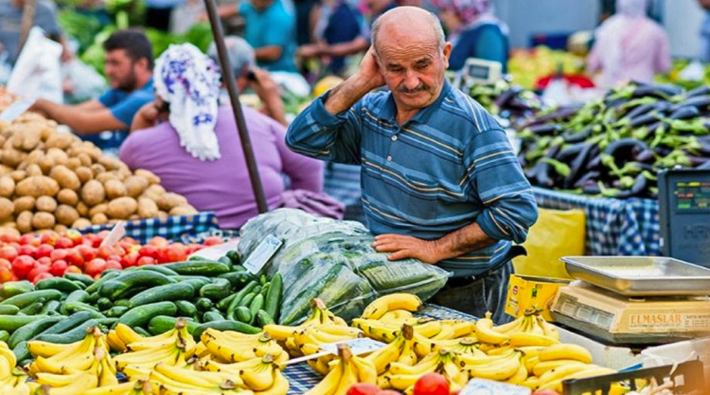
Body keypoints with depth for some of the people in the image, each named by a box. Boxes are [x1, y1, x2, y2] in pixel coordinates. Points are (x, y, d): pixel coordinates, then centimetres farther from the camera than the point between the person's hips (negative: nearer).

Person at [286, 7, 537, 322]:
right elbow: (302, 139, -2)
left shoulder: (472, 126, -21)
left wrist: (436, 249, -22)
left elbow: (518, 210, -24)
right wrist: (359, 83, -10)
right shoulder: (372, 110, 2)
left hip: (463, 296, -6)